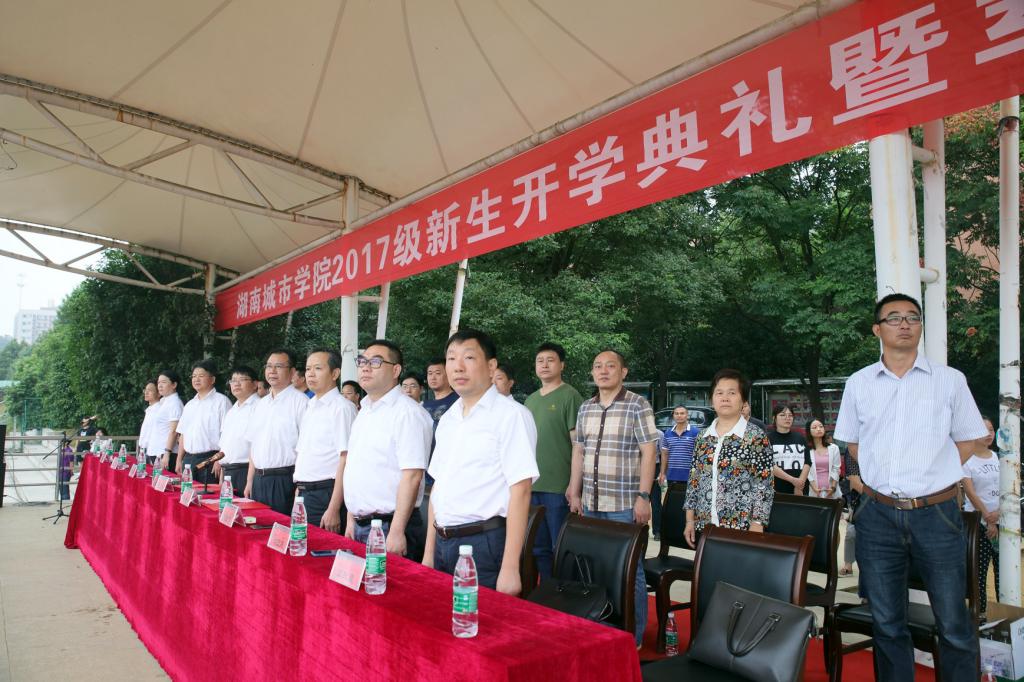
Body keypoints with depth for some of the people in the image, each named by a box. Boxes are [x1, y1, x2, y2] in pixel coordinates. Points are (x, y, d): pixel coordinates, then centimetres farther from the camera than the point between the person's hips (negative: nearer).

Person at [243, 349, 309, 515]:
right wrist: (250, 481, 15)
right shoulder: (261, 404, 16)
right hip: (259, 480, 7)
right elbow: (253, 445, 19)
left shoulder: (300, 401, -8)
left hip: (285, 480, -7)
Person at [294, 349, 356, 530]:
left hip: (325, 494, -7)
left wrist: (334, 509, -20)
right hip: (304, 494, 8)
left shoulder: (342, 407, -12)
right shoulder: (310, 407, 14)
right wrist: (298, 491, 13)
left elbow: (346, 460, -17)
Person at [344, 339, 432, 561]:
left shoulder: (408, 412, -14)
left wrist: (396, 532, -22)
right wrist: (351, 520, 16)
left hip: (389, 527, -8)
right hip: (360, 526, 8)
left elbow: (412, 477, -20)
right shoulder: (364, 412, 13)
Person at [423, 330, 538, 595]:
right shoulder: (447, 419, 11)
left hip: (484, 544, -6)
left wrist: (509, 569, -19)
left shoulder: (511, 415, -11)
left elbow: (520, 491, -16)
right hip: (443, 543, 7)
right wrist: (429, 552, 14)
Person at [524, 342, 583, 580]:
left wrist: (574, 485, -14)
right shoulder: (531, 399, 14)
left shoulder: (570, 396, -6)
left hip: (558, 487, -7)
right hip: (531, 485, 7)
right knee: (539, 547, 15)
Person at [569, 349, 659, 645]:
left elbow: (648, 452, -9)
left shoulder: (638, 405, -6)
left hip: (624, 505, -5)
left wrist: (643, 496, -14)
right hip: (591, 504, 5)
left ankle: (633, 637, 18)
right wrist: (575, 493, 11)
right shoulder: (585, 408, 10)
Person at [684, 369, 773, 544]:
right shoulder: (702, 437, 7)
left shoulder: (756, 436, -6)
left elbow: (764, 486, -9)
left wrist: (756, 527, -13)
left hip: (741, 528, -4)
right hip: (704, 526, 4)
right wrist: (690, 519, 8)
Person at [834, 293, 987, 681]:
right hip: (878, 514, 1)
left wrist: (934, 476, 0)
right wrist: (881, 478, 5)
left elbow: (967, 440, 8)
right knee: (886, 623, 13)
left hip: (936, 514, -1)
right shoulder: (858, 383, 5)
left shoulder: (950, 380, 1)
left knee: (954, 624, 7)